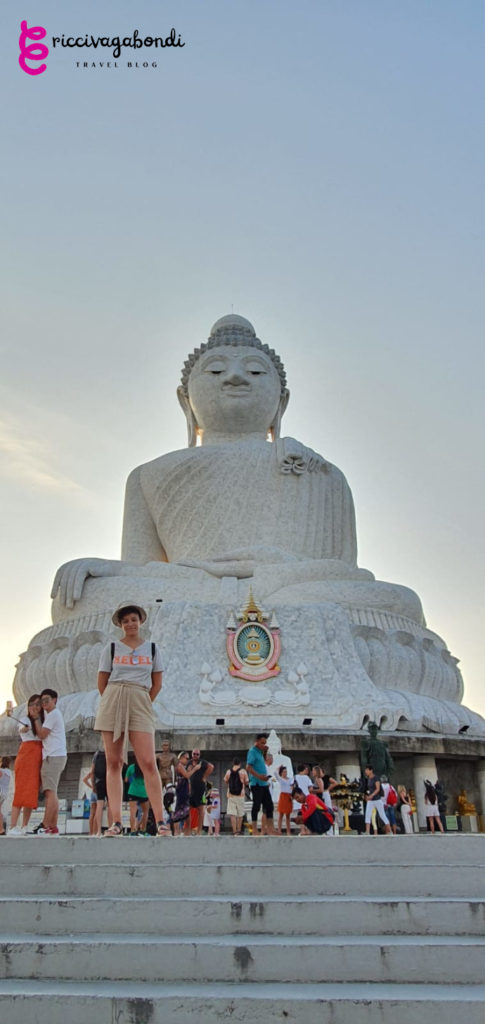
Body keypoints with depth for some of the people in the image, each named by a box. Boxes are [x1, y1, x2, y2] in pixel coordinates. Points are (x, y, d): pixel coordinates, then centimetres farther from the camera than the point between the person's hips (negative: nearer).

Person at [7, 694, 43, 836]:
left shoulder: (42, 722, 19)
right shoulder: (25, 720, -2)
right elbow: (22, 729, -26)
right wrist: (24, 729, -48)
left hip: (38, 760, 7)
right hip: (26, 757, -7)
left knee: (32, 793, 5)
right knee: (22, 791, -13)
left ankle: (24, 827, 9)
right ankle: (13, 827, -15)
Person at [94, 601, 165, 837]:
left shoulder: (152, 649, 12)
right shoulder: (111, 648, 10)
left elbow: (157, 684, 14)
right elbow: (102, 682, 11)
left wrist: (144, 703, 8)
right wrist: (115, 703, 11)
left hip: (140, 704, -1)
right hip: (112, 701, 1)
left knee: (148, 763, -11)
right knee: (113, 763, -2)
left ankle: (160, 822, -11)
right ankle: (116, 822, -1)